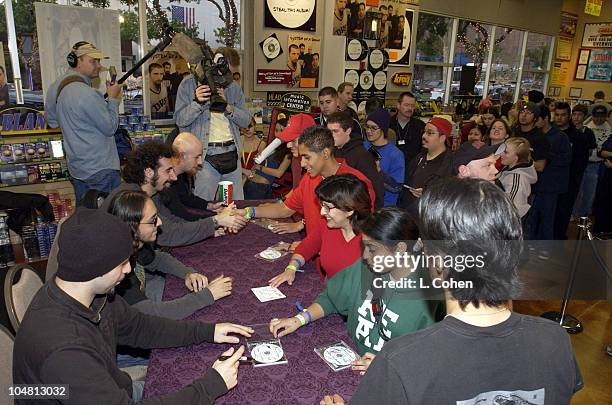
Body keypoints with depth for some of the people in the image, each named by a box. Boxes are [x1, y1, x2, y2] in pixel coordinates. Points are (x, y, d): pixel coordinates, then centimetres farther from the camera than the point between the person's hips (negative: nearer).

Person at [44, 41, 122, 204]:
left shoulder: (55, 87, 6)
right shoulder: (88, 94, -23)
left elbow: (51, 120, 20)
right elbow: (110, 128, -16)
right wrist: (113, 98, -6)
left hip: (75, 166, 9)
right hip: (100, 169, -9)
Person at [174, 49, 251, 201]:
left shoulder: (233, 87, 8)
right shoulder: (189, 84, -1)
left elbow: (246, 120, 6)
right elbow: (180, 120, -4)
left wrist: (227, 106, -12)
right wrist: (197, 102, -20)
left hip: (232, 152, 4)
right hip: (206, 155, -3)